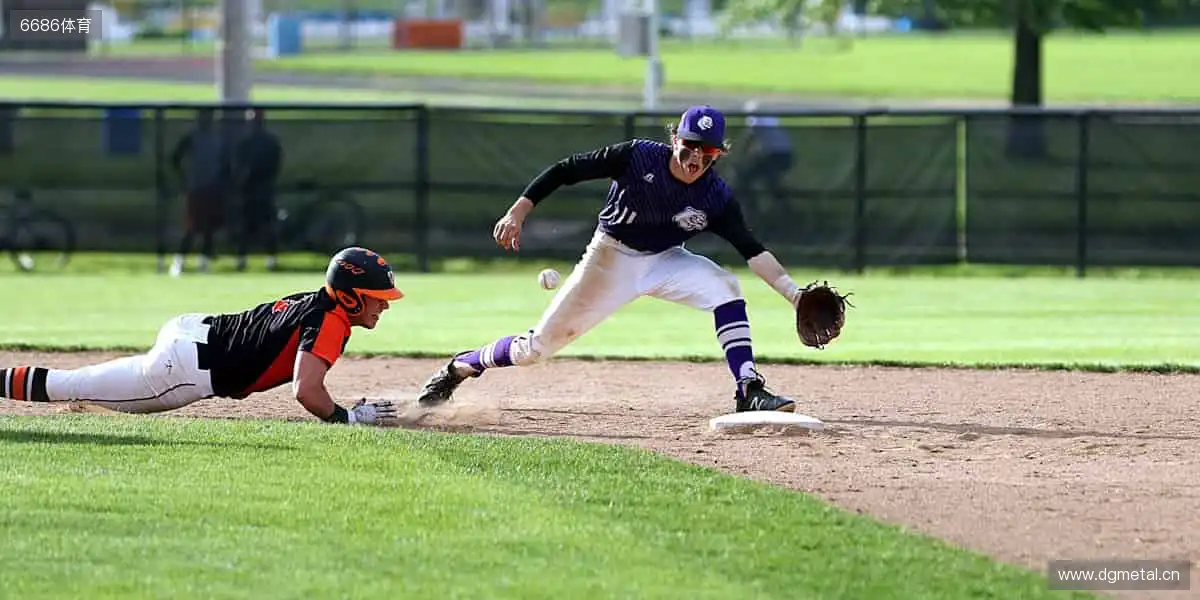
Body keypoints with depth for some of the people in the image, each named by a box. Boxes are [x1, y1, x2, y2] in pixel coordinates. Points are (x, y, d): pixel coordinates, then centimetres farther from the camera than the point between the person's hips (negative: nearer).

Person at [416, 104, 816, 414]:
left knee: (724, 288, -26)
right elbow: (566, 170, -17)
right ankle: (457, 370, 22)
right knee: (539, 346, -3)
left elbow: (751, 250, -19)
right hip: (610, 259, -2)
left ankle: (749, 392, -26)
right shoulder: (637, 157, -21)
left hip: (666, 262, 2)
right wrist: (519, 211, -24)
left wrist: (794, 294, -30)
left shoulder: (716, 198, -16)